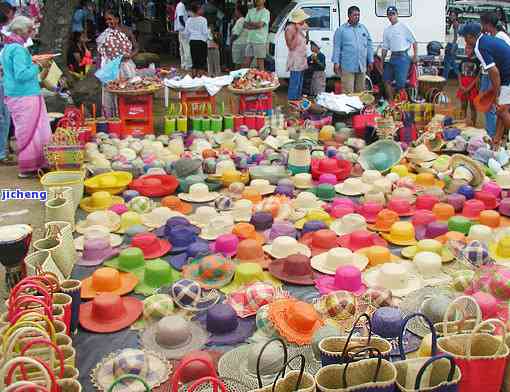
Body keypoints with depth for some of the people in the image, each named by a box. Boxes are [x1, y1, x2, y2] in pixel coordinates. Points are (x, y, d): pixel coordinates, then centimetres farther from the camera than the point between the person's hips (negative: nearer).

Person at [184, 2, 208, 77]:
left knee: (194, 59, 11)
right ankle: (200, 75, 1)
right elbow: (205, 32, -13)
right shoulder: (203, 19, -11)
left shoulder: (189, 20, 3)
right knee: (202, 59, 3)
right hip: (201, 41, -5)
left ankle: (194, 75, 14)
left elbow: (186, 33, 6)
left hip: (192, 41, 5)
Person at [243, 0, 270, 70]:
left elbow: (260, 24, -16)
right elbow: (245, 25, 10)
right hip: (250, 40, 6)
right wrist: (254, 25, -7)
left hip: (260, 41, -6)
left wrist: (250, 23, -1)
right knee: (246, 63, 7)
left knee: (260, 64, -3)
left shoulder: (265, 12, -3)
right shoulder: (251, 11, 16)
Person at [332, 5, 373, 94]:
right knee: (348, 92, -8)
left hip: (362, 66, 5)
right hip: (347, 66, -5)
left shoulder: (364, 29, 14)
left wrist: (370, 61, 12)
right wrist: (336, 62, -8)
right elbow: (337, 47, -2)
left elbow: (369, 45, 16)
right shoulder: (341, 30, 1)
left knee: (360, 91, 10)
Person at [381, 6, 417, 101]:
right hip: (392, 57, 6)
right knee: (387, 80, 8)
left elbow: (414, 41, -2)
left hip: (403, 57, -6)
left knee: (400, 81, -9)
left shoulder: (403, 26, -4)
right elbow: (385, 47, 17)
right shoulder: (387, 30, 12)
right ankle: (391, 101, 19)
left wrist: (415, 55, -8)